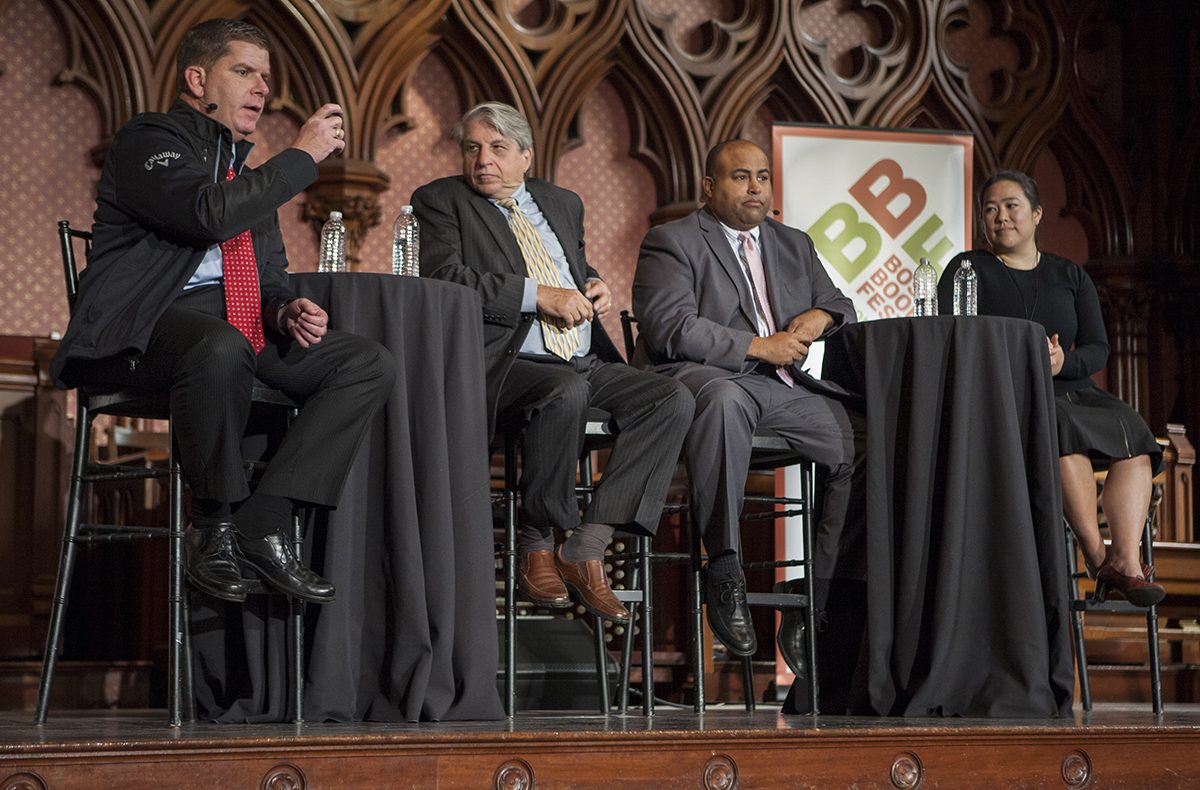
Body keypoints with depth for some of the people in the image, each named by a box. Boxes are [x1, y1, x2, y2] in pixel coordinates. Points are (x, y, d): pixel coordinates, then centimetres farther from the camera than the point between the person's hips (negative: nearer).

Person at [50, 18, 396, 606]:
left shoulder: (246, 170, 26)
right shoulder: (149, 140, 0)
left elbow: (270, 273, 27)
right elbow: (208, 213, -20)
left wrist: (286, 310, 2)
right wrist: (302, 155, -11)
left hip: (241, 325, 8)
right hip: (147, 324, -8)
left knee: (370, 363, -10)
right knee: (223, 348, -42)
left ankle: (265, 524, -18)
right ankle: (214, 528, -20)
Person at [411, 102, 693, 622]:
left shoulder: (563, 204, 23)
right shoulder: (439, 202, 5)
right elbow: (445, 279, -10)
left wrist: (593, 287, 10)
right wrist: (538, 295, -15)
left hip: (587, 363, 7)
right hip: (505, 364, -6)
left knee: (672, 400, -17)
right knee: (567, 391, -38)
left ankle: (585, 549, -20)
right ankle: (536, 545, -18)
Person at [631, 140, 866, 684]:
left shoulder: (794, 246, 25)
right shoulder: (671, 242, 4)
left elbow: (841, 305, 26)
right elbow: (669, 328, -11)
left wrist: (820, 316, 0)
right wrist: (759, 347, -14)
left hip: (789, 391, 6)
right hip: (705, 378, -6)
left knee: (865, 443, -18)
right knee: (724, 398, -42)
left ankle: (820, 604, -10)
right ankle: (723, 572, -35)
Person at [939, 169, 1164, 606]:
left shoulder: (1070, 276, 18)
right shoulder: (968, 269, 8)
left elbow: (1098, 350, 8)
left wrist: (1064, 363, -17)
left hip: (1071, 390, 4)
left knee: (1133, 434, -25)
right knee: (1063, 427, -36)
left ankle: (1126, 561, -37)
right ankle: (1098, 557, -32)